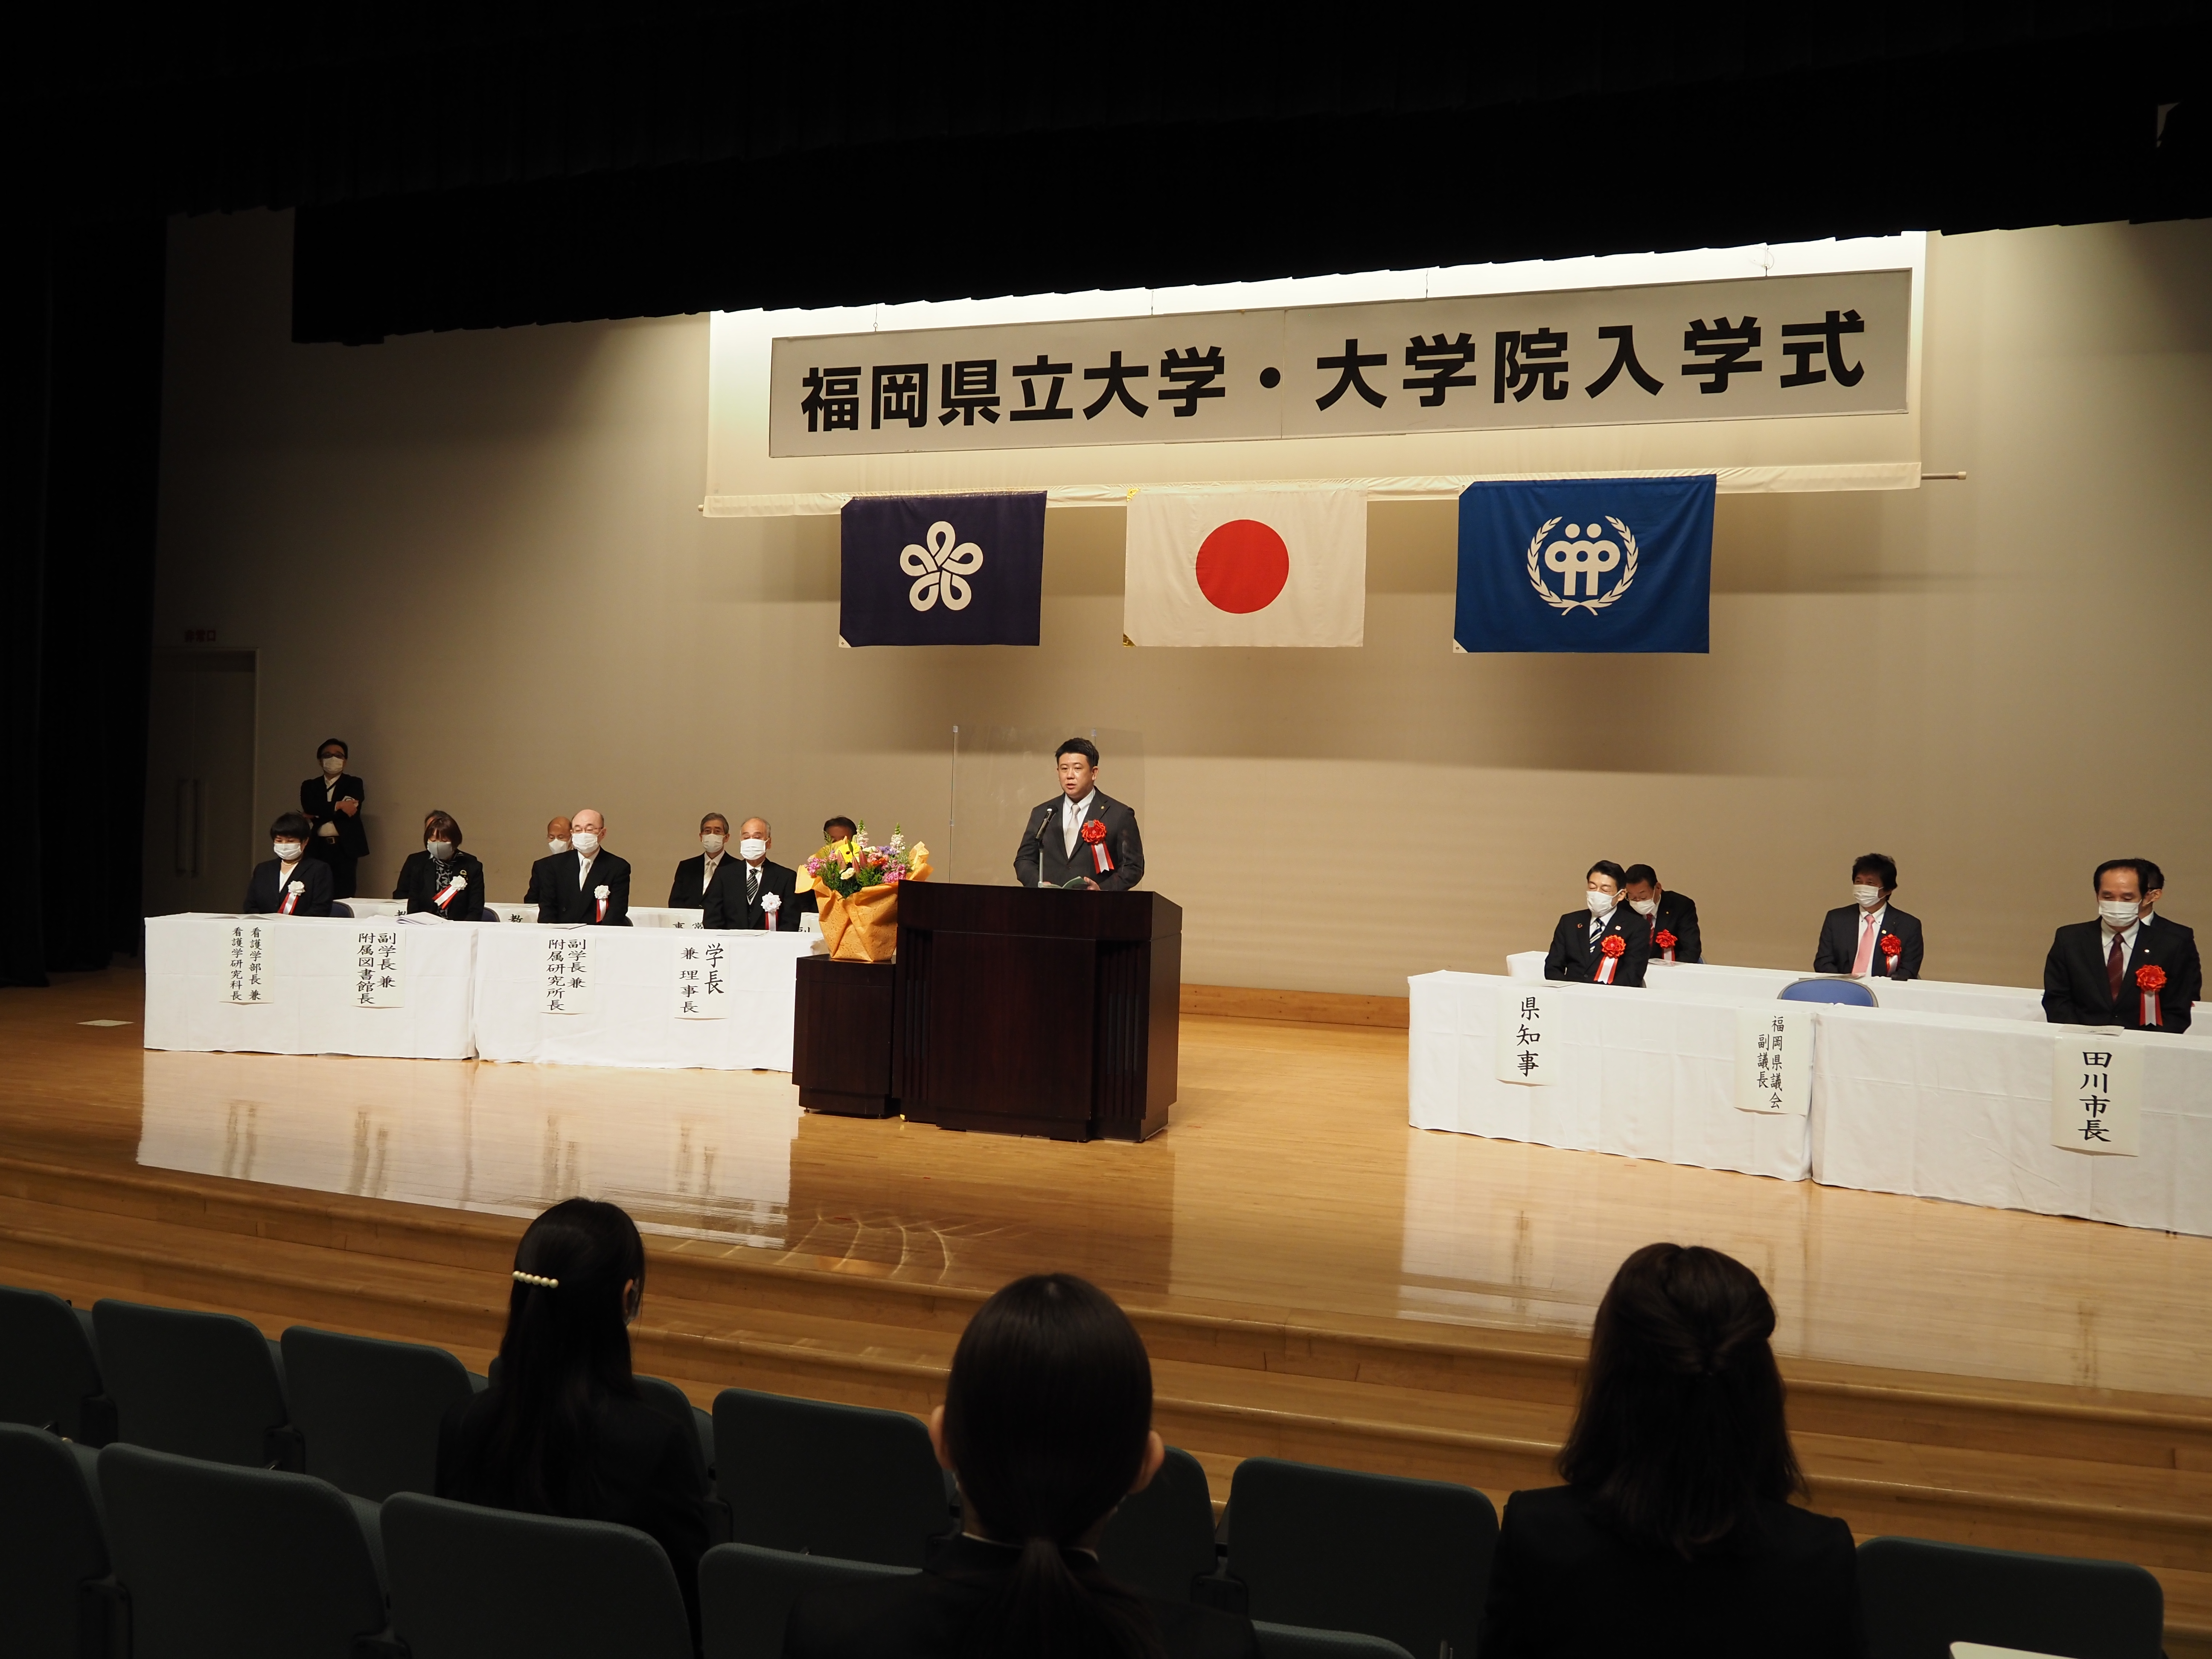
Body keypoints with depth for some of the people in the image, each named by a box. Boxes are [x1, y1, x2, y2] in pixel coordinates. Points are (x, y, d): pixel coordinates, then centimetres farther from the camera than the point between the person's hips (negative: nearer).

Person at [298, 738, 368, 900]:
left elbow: (350, 811, -9)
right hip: (318, 849, 2)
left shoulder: (354, 784, 8)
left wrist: (319, 815, -5)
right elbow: (310, 809, -5)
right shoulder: (310, 786, 15)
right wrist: (338, 806, -13)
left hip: (345, 849, -2)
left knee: (343, 897, -5)